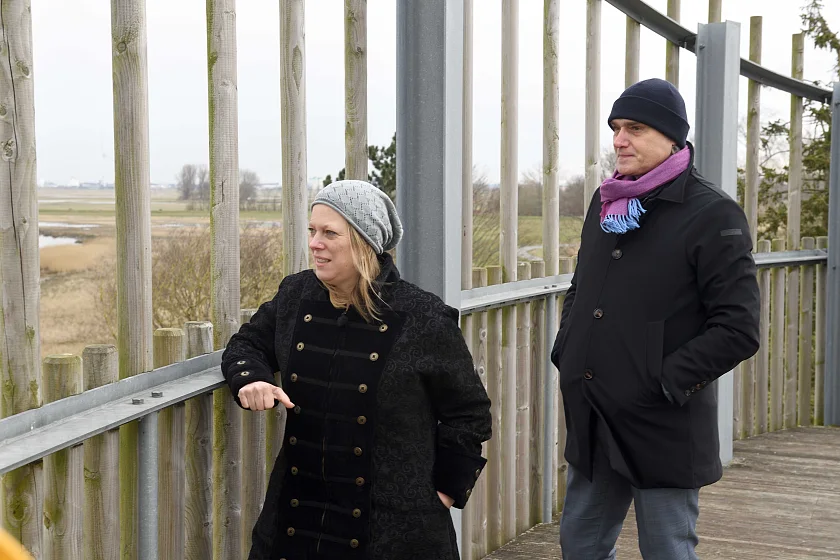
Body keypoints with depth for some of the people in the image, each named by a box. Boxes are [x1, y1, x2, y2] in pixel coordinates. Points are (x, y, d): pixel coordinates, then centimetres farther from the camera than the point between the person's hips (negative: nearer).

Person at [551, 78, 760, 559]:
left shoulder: (713, 214, -11)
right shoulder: (606, 202, 10)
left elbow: (739, 330, -15)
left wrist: (667, 381, -16)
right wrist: (566, 353, 7)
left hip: (663, 429, -7)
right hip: (592, 421, 7)